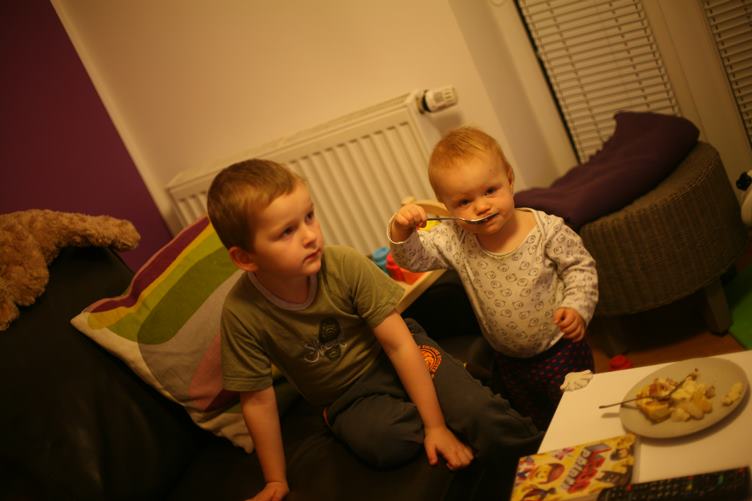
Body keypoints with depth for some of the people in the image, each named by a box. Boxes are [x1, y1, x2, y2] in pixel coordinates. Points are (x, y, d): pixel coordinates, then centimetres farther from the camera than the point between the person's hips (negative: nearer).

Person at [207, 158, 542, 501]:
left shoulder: (345, 265, -24)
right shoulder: (241, 313, -23)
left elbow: (398, 343, -18)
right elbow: (257, 400, -11)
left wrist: (436, 425, -17)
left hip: (391, 357, 0)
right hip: (347, 398, 0)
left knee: (477, 409, -23)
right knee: (383, 442, -33)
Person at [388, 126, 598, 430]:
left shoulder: (546, 229, -20)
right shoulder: (455, 241, -13)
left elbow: (580, 267, -10)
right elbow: (413, 257, -16)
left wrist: (577, 307, -24)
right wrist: (401, 231, -36)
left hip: (561, 352, -3)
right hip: (509, 363, 3)